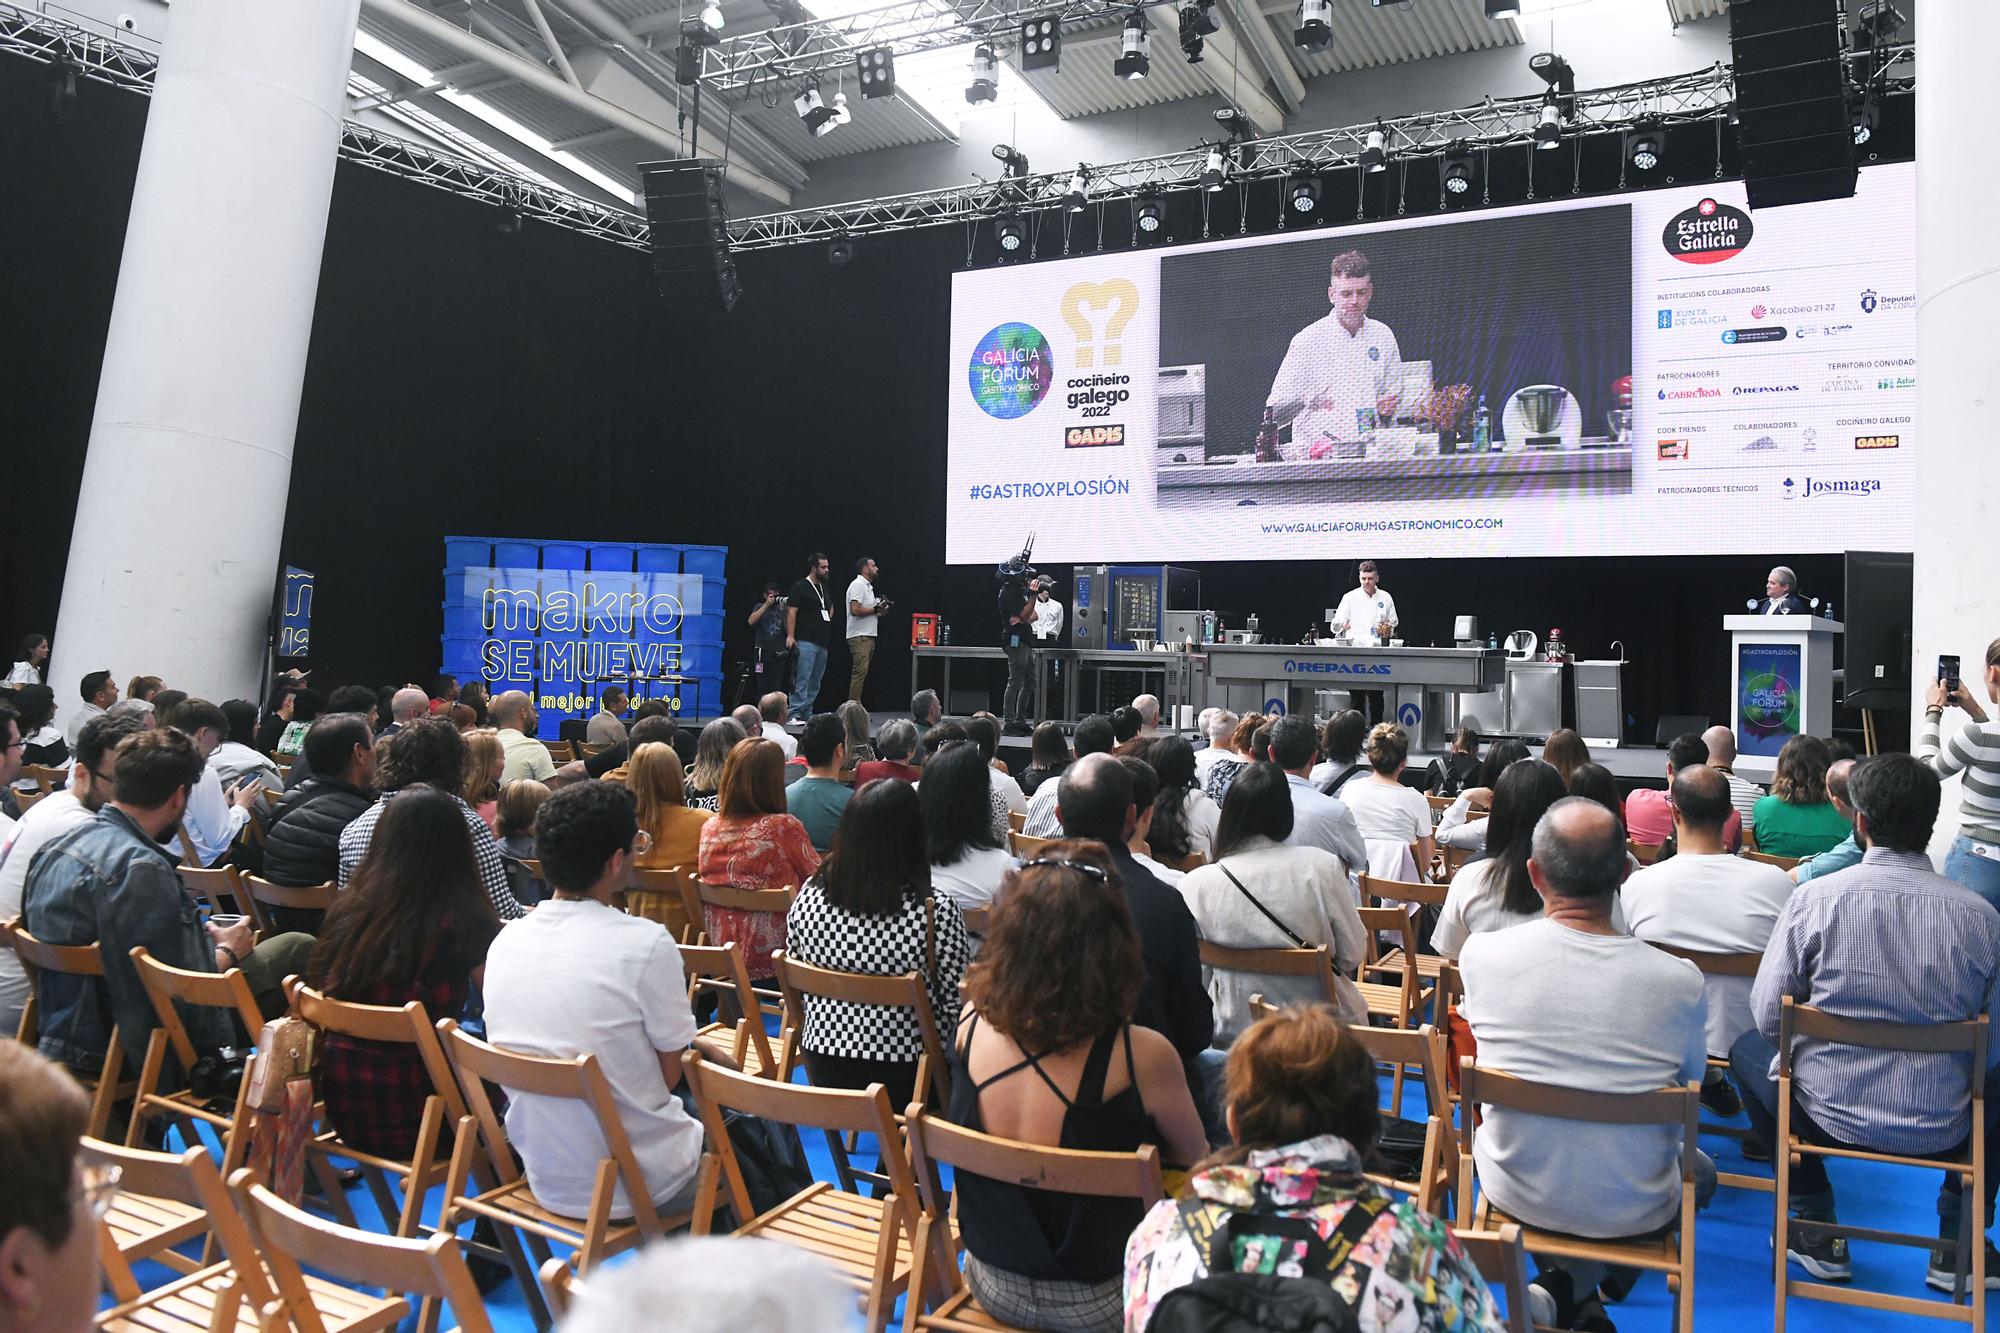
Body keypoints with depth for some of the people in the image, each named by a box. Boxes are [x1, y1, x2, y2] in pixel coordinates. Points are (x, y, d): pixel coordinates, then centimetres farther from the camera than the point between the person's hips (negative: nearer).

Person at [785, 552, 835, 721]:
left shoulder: (824, 588, 18)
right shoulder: (800, 587, -5)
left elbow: (830, 607, 36)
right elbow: (791, 612, -11)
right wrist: (790, 635, -19)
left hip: (822, 642, 8)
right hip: (806, 642, -8)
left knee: (815, 683, 9)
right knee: (802, 680, -12)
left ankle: (807, 713, 15)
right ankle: (795, 714, -12)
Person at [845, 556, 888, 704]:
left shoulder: (867, 586, 22)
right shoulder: (858, 585, -10)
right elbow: (855, 610, -21)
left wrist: (879, 610, 9)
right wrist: (876, 609, -12)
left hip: (868, 636, 10)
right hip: (859, 636, -10)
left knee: (861, 672, 9)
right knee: (860, 671, -15)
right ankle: (853, 705, -15)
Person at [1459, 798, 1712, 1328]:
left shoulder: (1482, 953, -20)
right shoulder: (1679, 980, -22)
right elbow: (1690, 1085, -3)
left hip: (1517, 1194, 1)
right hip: (1633, 1210, -1)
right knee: (1702, 1170, 32)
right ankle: (1570, 1287, 17)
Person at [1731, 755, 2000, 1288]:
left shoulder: (1813, 897, -14)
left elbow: (1767, 1016, -8)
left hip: (1832, 1115, -2)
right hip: (1942, 1129, 2)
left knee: (1747, 1048, 29)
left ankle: (1817, 1230, 29)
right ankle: (1956, 1244, 29)